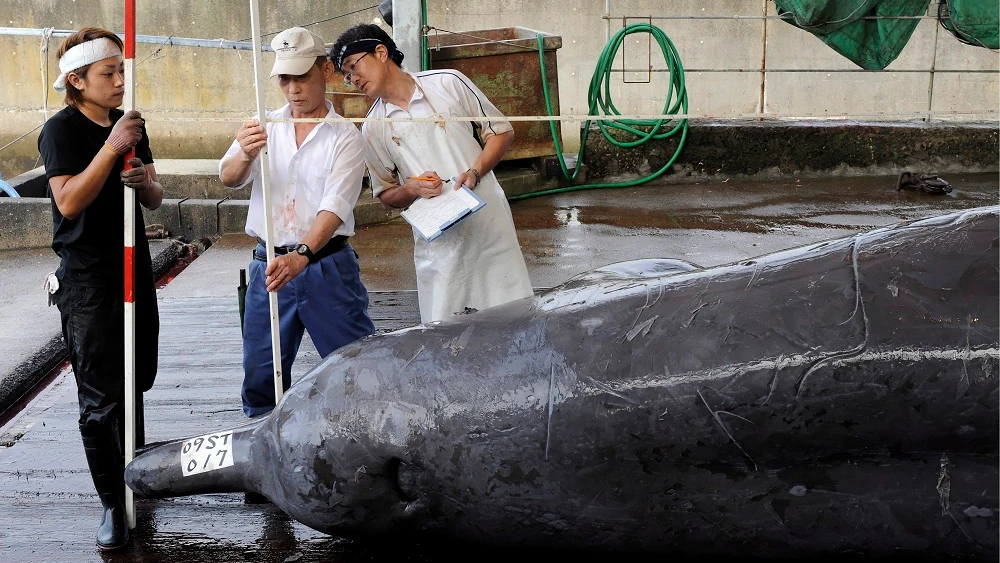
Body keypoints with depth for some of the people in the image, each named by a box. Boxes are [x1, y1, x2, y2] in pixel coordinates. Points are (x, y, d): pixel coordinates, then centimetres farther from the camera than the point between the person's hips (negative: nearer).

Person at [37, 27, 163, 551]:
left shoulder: (130, 124, 10)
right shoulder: (62, 129, -10)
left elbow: (155, 198, 9)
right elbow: (69, 202, -20)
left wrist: (145, 182, -15)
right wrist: (111, 148, -27)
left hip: (135, 270, 7)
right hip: (87, 277, -7)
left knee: (134, 383, 17)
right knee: (100, 395, -6)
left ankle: (135, 475, 35)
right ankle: (113, 503, 1)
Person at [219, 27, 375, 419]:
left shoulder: (345, 137, -3)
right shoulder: (263, 128, 8)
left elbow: (334, 207, -16)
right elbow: (228, 178, -6)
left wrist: (302, 255, -33)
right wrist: (245, 156, -31)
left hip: (326, 265, -3)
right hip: (269, 265, 3)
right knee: (259, 377, 9)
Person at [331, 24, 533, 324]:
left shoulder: (448, 83, 0)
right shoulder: (373, 130, 5)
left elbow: (502, 131, 5)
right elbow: (386, 194, 13)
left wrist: (475, 172, -11)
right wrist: (413, 189, -9)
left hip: (488, 224, -1)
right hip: (438, 243, 1)